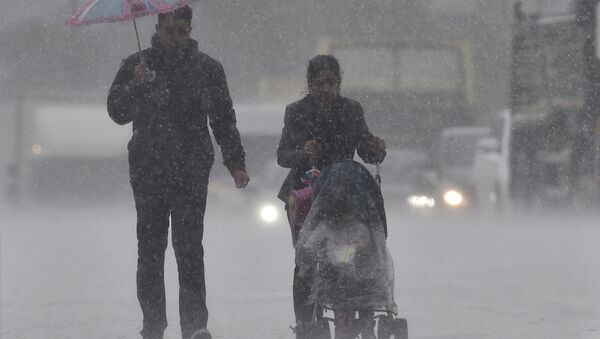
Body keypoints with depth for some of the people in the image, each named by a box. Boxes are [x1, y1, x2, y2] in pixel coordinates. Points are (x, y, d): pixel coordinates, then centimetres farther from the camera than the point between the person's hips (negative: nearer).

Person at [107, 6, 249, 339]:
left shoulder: (207, 68, 10)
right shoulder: (138, 65, 8)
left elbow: (224, 120, 14)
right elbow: (117, 111, 2)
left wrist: (236, 162, 6)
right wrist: (136, 85, -15)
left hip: (192, 170, -1)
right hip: (148, 169, 1)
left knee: (189, 246, -10)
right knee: (151, 248, 2)